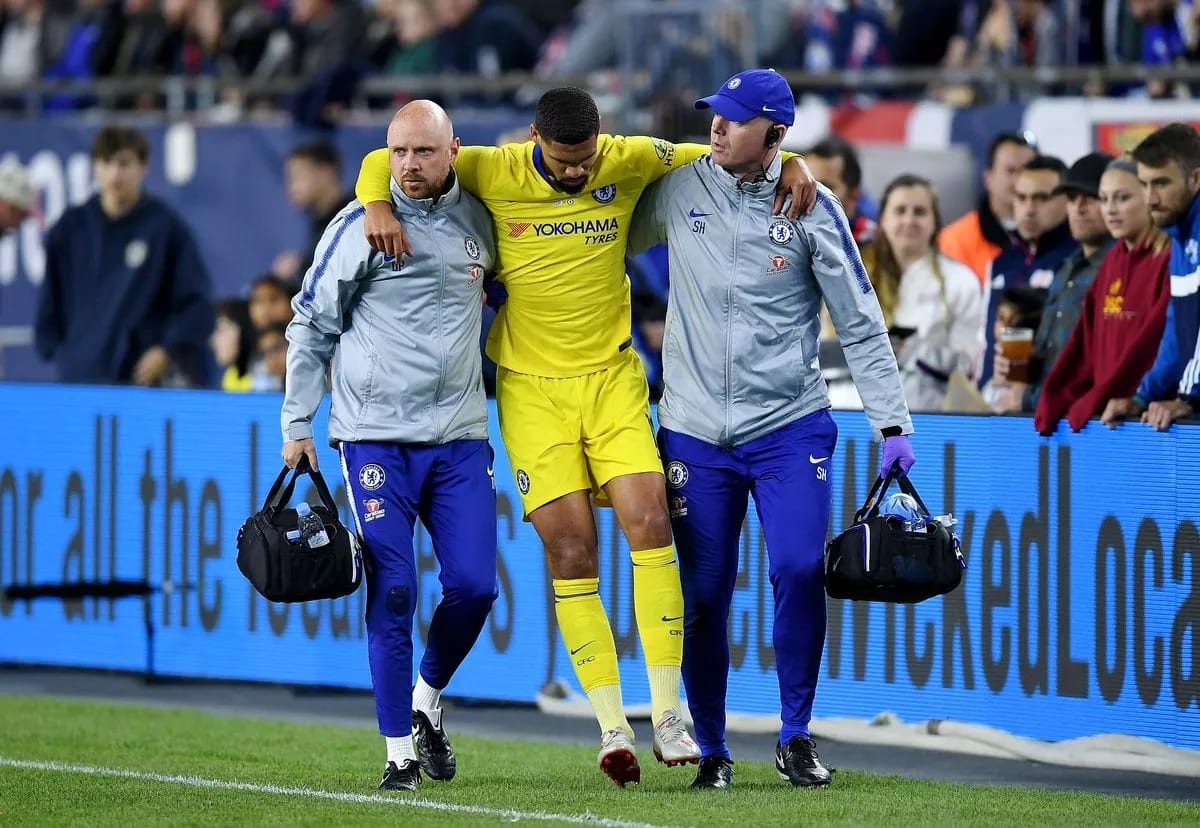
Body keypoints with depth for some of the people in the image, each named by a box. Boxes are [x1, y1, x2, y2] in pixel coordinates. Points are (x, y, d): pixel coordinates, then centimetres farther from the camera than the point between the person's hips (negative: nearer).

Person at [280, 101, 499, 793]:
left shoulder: (479, 221, 8)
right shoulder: (359, 225, -2)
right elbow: (312, 327, 4)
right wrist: (298, 424, 0)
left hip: (461, 437, 3)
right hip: (375, 436, -3)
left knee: (473, 586, -5)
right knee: (393, 592, -8)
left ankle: (428, 699, 23)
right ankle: (400, 750, 0)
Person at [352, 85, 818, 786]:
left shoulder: (630, 162, -4)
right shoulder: (493, 172, -7)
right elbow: (385, 161, 3)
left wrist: (790, 163, -4)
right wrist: (377, 208, -17)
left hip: (613, 378, 1)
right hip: (531, 387, -1)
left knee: (650, 522, -14)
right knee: (571, 551, -6)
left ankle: (668, 715, -7)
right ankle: (613, 727, -2)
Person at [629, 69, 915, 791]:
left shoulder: (811, 206, -3)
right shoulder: (679, 187, 1)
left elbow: (861, 323, 0)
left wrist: (893, 424, -4)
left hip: (789, 426, -2)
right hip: (695, 429, 2)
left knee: (799, 569, -17)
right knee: (704, 594, 1)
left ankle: (796, 736, -1)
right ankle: (712, 750, 16)